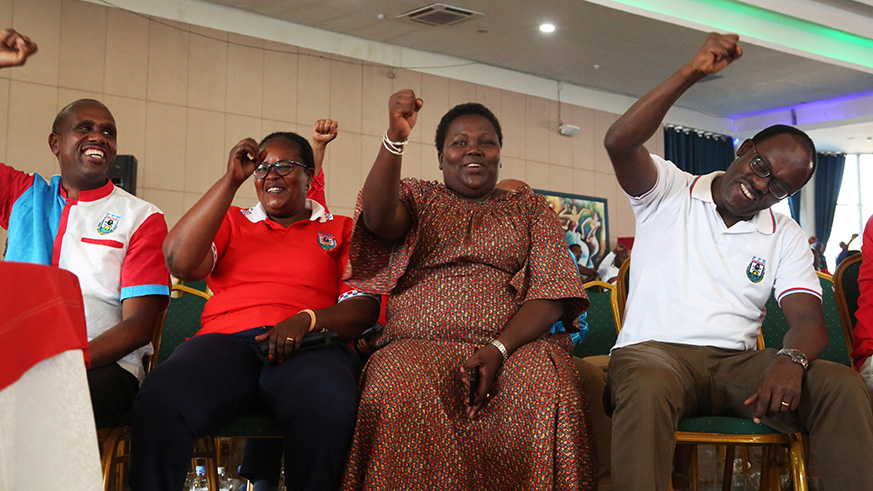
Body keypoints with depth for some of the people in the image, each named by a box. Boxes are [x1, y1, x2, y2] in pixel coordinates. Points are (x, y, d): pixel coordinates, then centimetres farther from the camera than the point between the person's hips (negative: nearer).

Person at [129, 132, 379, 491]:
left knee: (328, 405, -40)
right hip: (226, 340, 1)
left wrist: (307, 320, -12)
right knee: (160, 400, -35)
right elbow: (179, 262, 7)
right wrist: (231, 180, 7)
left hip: (307, 349, -1)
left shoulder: (342, 230, 23)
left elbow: (364, 309, 10)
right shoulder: (232, 222, 27)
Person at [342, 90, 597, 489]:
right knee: (399, 395, -36)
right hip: (418, 346, 0)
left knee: (548, 393, -35)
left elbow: (551, 294, 5)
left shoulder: (531, 209, 20)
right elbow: (377, 217, -5)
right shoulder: (417, 198, 20)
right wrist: (395, 139, -20)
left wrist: (499, 349, -13)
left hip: (515, 345, 0)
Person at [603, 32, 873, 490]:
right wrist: (692, 72, -16)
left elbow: (809, 320, 4)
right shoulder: (668, 191, 8)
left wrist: (791, 359, -22)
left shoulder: (786, 237, 16)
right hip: (655, 350, -3)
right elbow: (620, 142, -12)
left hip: (738, 361, 3)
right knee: (648, 386, -41)